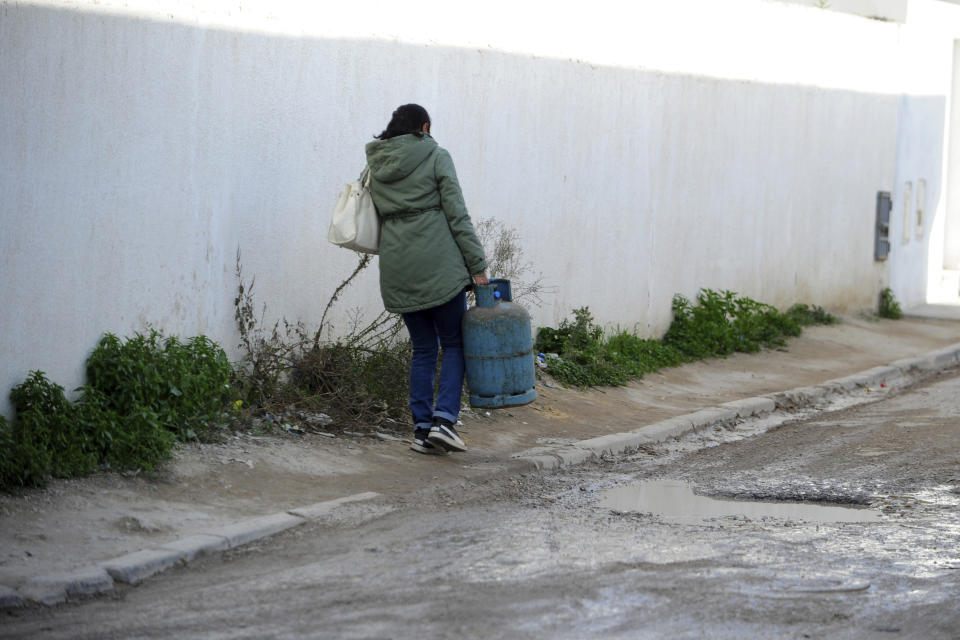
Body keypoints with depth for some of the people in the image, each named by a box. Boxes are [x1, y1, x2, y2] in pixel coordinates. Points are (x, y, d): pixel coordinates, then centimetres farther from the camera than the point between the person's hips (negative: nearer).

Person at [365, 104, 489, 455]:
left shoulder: (376, 166, 12)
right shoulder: (436, 157, -1)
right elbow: (457, 215, -6)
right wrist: (477, 265, -5)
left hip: (397, 266, 4)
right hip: (439, 263, -4)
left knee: (423, 349, 13)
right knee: (455, 345, 5)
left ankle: (422, 427, 7)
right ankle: (444, 418, -11)